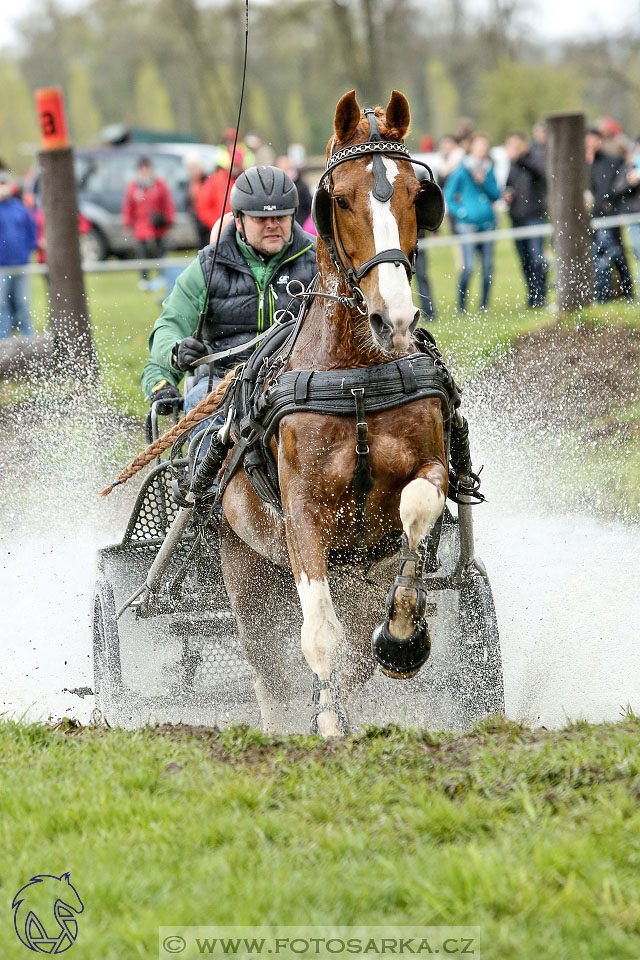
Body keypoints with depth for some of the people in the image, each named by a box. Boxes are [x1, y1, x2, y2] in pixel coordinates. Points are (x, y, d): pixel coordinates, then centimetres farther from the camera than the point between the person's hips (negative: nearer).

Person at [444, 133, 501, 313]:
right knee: (469, 266, -12)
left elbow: (496, 194, 10)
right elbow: (448, 195, 0)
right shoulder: (462, 171, -3)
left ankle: (484, 305, 12)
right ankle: (461, 306, -2)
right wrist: (460, 211, -10)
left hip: (487, 222, 5)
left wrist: (484, 181, -6)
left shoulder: (488, 170, 12)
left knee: (488, 266, 3)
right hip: (468, 224, -5)